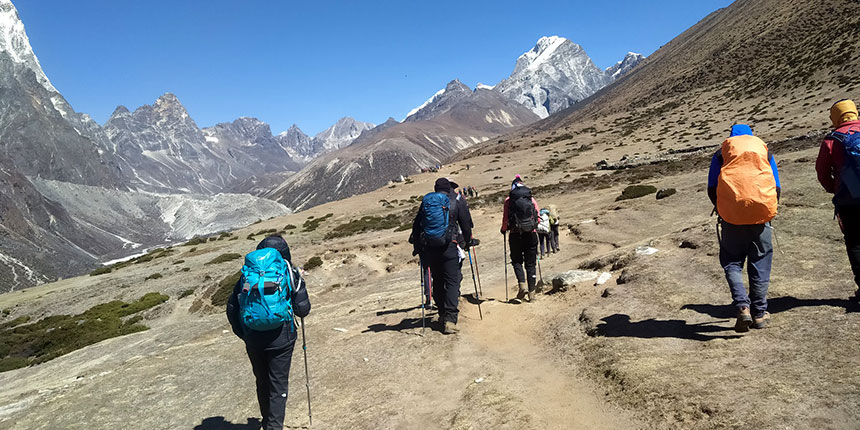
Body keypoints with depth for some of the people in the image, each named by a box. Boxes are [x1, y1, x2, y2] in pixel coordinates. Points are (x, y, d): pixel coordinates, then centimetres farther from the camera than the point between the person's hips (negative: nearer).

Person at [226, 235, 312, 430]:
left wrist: (243, 334, 18)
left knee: (262, 382, 22)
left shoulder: (247, 275, 1)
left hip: (253, 340, 3)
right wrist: (299, 283, 12)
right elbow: (303, 310, -5)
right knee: (278, 385, 9)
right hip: (281, 340, -3)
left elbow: (232, 308, 5)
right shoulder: (289, 275, -7)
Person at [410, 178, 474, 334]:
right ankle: (450, 319, -12)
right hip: (449, 246, -4)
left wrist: (417, 247, 22)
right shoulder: (457, 200, 4)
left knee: (437, 281, 17)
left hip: (429, 248, 4)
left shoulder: (426, 201, 13)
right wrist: (468, 242, 17)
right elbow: (466, 224, 3)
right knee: (452, 282, -3)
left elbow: (416, 226, 15)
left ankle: (443, 314, 27)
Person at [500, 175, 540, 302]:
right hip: (531, 234, 1)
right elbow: (537, 217, 5)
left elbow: (505, 218, -2)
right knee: (530, 263, 8)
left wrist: (503, 230, 17)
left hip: (516, 234, -1)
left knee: (517, 261, 13)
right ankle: (531, 293, 7)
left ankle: (522, 285, -9)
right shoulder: (532, 200, 6)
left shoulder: (509, 200, 0)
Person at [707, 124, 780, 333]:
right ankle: (759, 313, 17)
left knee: (732, 262, 9)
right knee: (760, 263, 12)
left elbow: (712, 190, 5)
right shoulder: (764, 151, 17)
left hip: (731, 216, -1)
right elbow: (777, 188, 11)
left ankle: (742, 306, -10)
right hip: (761, 215, 1)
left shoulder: (721, 153, 12)